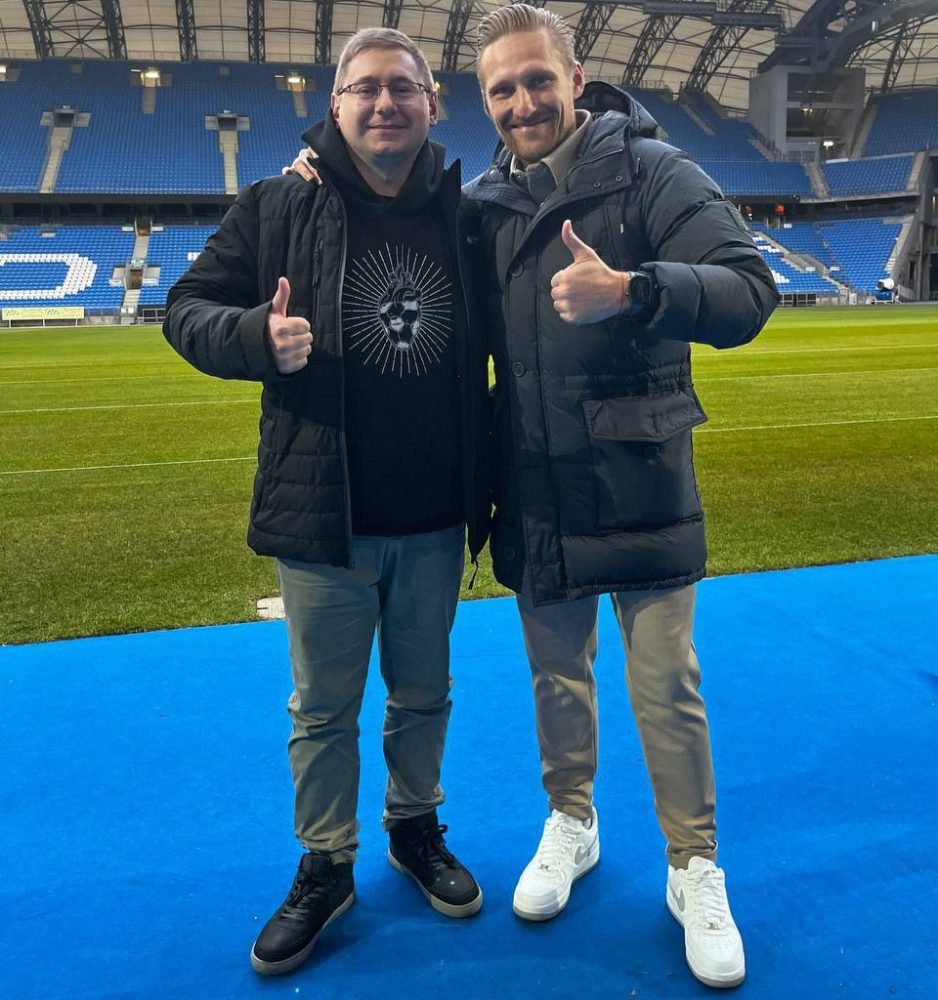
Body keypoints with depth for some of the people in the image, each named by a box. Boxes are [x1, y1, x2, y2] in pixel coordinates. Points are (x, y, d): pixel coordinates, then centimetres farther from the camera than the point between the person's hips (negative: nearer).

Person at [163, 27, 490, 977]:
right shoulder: (278, 205, -3)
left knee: (423, 694, 18)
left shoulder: (464, 214, 2)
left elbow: (500, 341, 12)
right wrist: (257, 336, -20)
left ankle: (415, 829, 41)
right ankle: (324, 868, 32)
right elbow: (187, 307, 1)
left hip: (435, 521, 2)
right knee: (323, 710, 12)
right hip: (322, 517, -1)